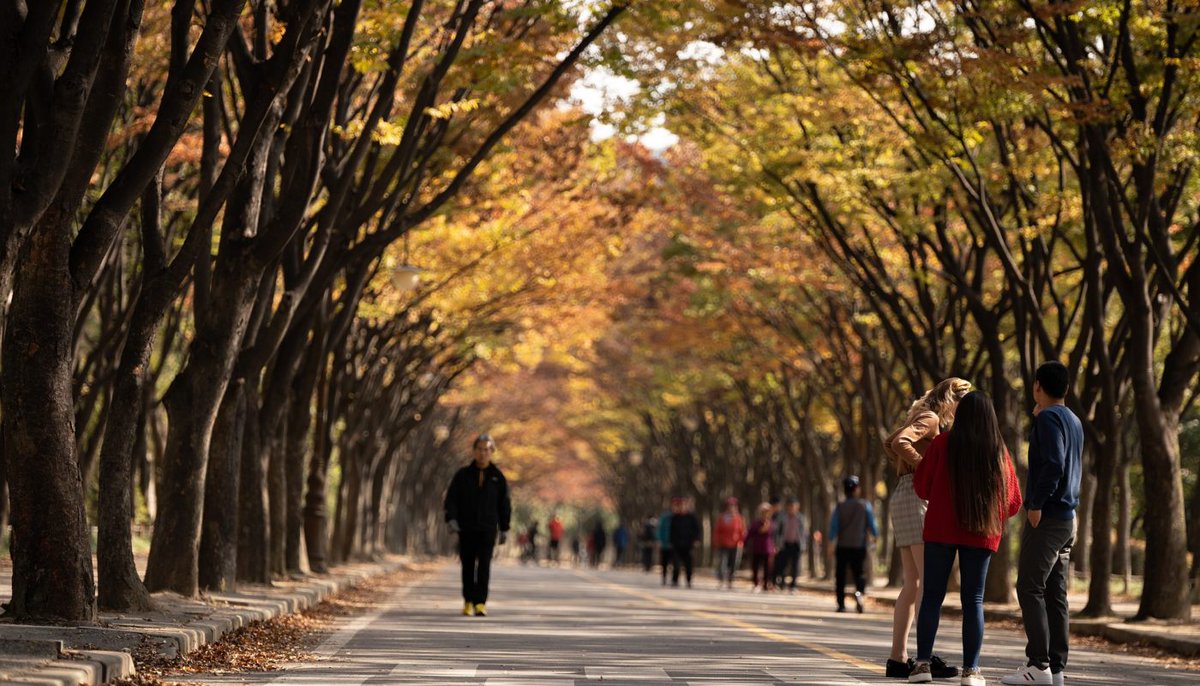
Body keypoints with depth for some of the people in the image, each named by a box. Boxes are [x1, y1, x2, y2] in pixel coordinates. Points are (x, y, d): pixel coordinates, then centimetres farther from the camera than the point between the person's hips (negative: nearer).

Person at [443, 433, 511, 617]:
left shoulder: (498, 477, 6)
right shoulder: (462, 475, 5)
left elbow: (504, 504, 10)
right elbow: (451, 498, 2)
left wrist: (504, 529, 7)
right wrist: (451, 519, -13)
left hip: (488, 529, -1)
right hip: (466, 529, 1)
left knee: (484, 566, -11)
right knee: (468, 566, 6)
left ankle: (481, 603, -13)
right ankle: (468, 602, 17)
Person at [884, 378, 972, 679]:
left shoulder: (925, 419, 21)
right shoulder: (930, 419, -7)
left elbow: (889, 444, 30)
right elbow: (899, 443, -24)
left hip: (904, 496, 10)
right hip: (918, 495, -10)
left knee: (913, 583, 7)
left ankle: (898, 657, 5)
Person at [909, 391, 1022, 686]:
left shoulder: (942, 444, -4)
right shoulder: (999, 451, 1)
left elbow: (921, 487, 2)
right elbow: (1013, 502, 4)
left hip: (941, 529, -1)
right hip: (982, 534, 1)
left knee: (932, 596, 5)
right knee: (973, 600, 5)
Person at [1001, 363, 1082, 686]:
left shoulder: (1049, 418, -10)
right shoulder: (1074, 421, 17)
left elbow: (1053, 464, -22)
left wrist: (1036, 504, -17)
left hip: (1047, 516, -9)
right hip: (1067, 517, 9)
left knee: (1030, 589, -9)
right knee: (1055, 593, 8)